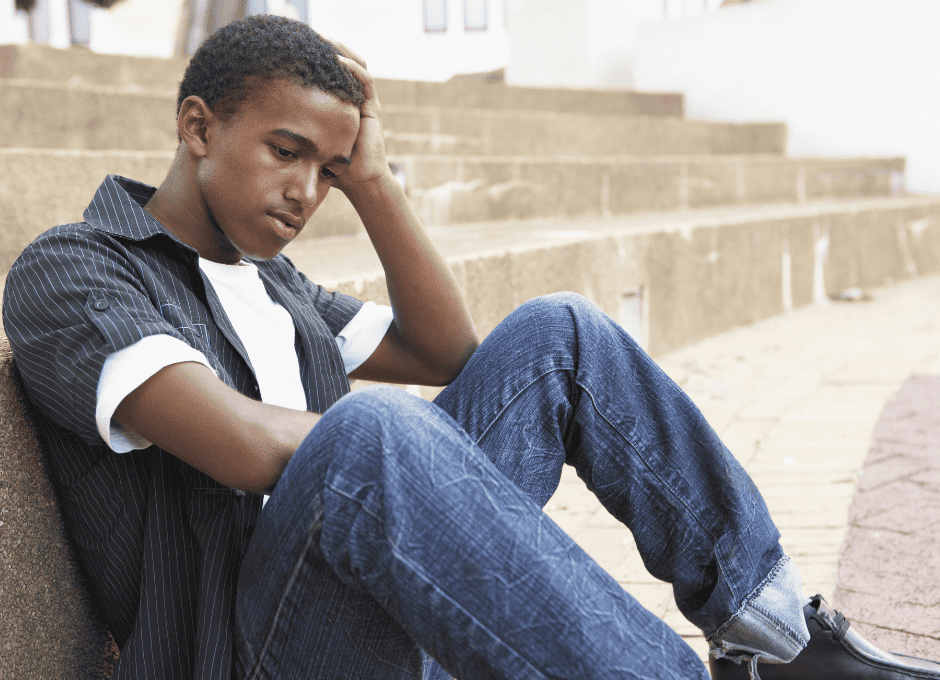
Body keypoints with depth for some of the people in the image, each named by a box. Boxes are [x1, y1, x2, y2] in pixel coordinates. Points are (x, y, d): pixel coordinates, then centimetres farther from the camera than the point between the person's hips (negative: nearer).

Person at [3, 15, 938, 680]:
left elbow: (448, 356, 16)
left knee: (556, 333, 3)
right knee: (372, 426, -39)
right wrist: (403, 433, -7)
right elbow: (249, 447, -22)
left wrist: (372, 182, 10)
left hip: (387, 580, 8)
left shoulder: (267, 281, 21)